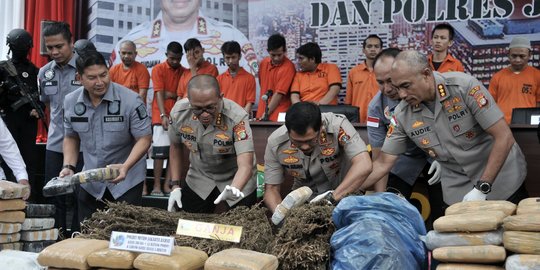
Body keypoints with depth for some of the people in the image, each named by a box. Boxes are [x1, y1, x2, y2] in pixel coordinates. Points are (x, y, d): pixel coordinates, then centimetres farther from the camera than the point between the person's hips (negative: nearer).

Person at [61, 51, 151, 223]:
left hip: (127, 181, -4)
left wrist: (125, 167, -29)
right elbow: (71, 138, 11)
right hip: (90, 183, 4)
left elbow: (144, 138, -15)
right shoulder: (71, 102, -2)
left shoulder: (131, 101, -17)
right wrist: (69, 167, -4)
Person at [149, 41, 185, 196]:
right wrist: (163, 115, -20)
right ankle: (157, 186, -3)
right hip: (161, 116, -4)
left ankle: (167, 185, 3)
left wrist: (171, 94, -9)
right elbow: (159, 94, -9)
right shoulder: (158, 69, 0)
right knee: (160, 151, -7)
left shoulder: (185, 72, 11)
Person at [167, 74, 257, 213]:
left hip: (236, 179, -3)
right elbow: (175, 146, -1)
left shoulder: (237, 118, -33)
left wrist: (233, 190, -57)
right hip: (198, 177, 3)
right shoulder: (179, 113, -20)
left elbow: (245, 165, -38)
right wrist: (175, 185, -4)